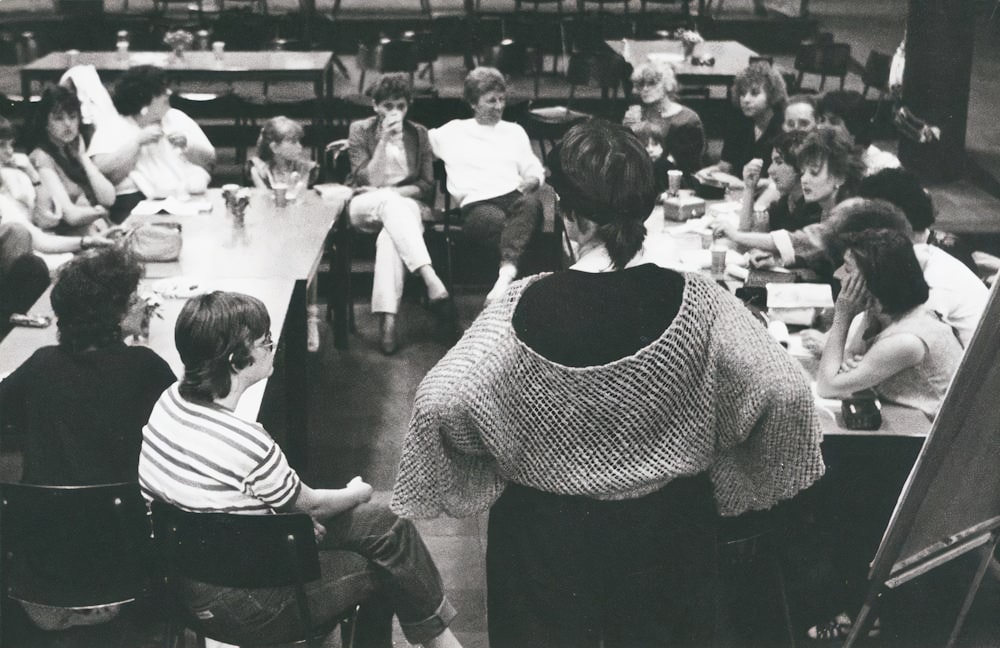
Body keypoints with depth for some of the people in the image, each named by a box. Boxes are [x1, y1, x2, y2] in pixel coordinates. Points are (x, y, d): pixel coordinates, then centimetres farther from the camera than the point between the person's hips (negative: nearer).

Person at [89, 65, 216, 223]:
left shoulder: (177, 117, 18)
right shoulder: (111, 127, 5)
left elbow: (209, 161, 17)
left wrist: (187, 145, -2)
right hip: (138, 200, -3)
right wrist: (138, 141, -11)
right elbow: (102, 170, -10)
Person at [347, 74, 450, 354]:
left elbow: (426, 185, 7)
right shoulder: (360, 130, 6)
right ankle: (429, 276, -54)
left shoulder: (418, 134, 12)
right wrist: (385, 139, -14)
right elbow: (365, 181, -7)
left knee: (389, 237, -37)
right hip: (365, 207, -1)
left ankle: (388, 321, -48)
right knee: (389, 200, -40)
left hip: (407, 206, 1)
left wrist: (391, 191, -9)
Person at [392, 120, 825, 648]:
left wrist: (496, 457, -4)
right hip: (668, 529, 1)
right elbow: (783, 392, -16)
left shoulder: (524, 307, -19)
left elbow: (441, 403, -24)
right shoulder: (695, 303, -16)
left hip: (549, 535, -1)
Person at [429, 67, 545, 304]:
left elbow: (536, 171, 25)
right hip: (477, 204, -1)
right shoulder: (452, 131, 23)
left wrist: (531, 181, 4)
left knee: (531, 203, -38)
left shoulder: (514, 131, 30)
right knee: (497, 220, -40)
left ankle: (507, 272, -56)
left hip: (514, 196, 2)